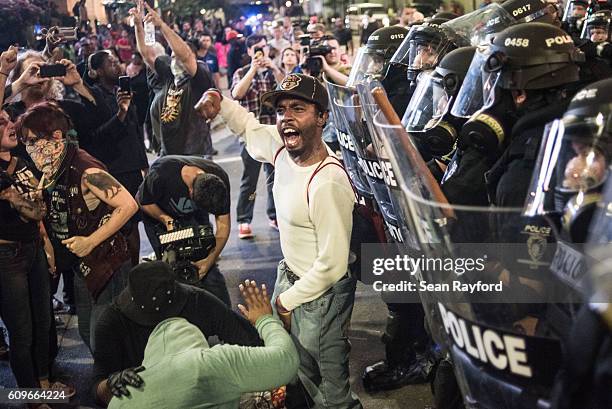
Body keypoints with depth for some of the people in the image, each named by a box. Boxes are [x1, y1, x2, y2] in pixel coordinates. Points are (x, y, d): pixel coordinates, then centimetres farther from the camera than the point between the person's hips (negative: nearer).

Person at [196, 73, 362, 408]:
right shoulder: (282, 146, -9)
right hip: (290, 275, 8)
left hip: (322, 292, -8)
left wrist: (288, 301, -13)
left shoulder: (327, 183, -33)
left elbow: (332, 265, -26)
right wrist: (221, 103, -3)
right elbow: (251, 129, 15)